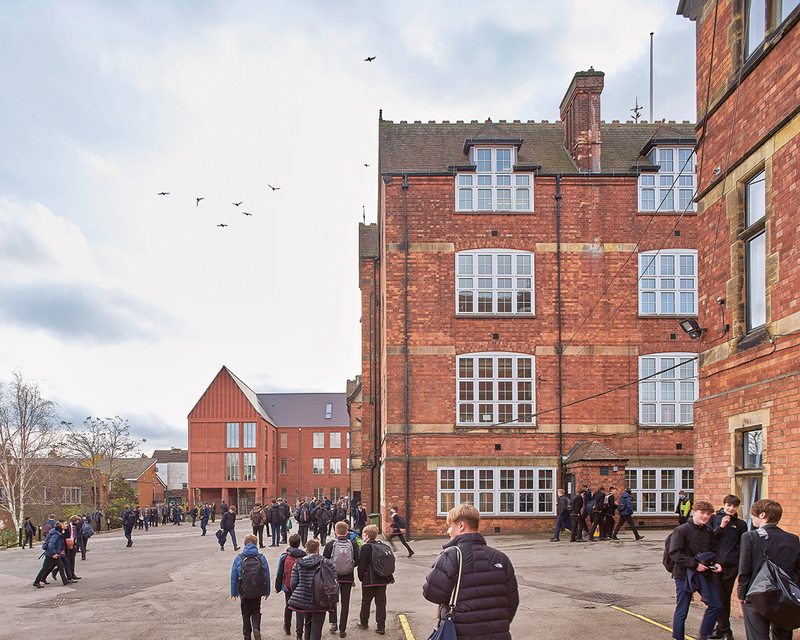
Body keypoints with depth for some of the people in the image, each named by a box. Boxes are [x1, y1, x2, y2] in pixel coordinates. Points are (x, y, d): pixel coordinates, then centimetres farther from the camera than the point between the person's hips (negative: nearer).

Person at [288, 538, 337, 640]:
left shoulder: (298, 564, 3)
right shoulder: (326, 563, -5)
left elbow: (293, 583, 1)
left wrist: (296, 595, 18)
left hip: (302, 600, 4)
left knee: (307, 623, 24)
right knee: (316, 628, 0)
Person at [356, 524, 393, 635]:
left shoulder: (365, 547, -11)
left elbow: (362, 565, -12)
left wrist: (361, 577, 1)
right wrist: (389, 577, 18)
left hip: (369, 580, -5)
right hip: (383, 580, 5)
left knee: (366, 601, 13)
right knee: (381, 602, 6)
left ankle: (364, 622, 28)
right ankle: (381, 627, 3)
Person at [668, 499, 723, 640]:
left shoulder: (709, 532, 9)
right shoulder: (682, 530, -10)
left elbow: (713, 552, 21)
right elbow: (674, 553, -15)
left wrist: (715, 563, 0)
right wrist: (695, 564, -19)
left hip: (705, 575, 6)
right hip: (684, 575, -6)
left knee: (716, 605, 2)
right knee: (681, 610, 1)